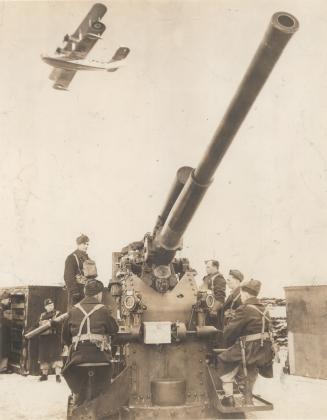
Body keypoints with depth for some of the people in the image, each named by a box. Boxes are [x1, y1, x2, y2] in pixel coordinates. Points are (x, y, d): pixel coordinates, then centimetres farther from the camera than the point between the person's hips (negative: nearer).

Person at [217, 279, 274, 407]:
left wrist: (228, 344, 10)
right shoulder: (263, 310, 10)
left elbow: (230, 330, -10)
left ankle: (228, 397, 6)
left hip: (250, 348, -8)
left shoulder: (244, 309, -13)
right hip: (265, 351, 8)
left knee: (224, 359, 7)